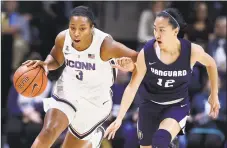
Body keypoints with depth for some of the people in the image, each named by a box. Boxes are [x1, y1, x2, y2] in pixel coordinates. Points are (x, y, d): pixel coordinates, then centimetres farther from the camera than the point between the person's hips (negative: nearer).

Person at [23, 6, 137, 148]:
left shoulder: (105, 44, -29)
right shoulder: (63, 38, -16)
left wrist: (129, 65, -50)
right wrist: (45, 64, -17)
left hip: (95, 98, -2)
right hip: (67, 90, 2)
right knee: (49, 131, -24)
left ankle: (95, 136, 46)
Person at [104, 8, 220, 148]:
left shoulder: (192, 51, -22)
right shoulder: (146, 53, -23)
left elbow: (211, 63, 1)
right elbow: (132, 86, -16)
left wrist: (214, 95, 8)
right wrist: (119, 118, -21)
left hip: (177, 106, -2)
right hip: (150, 105, 2)